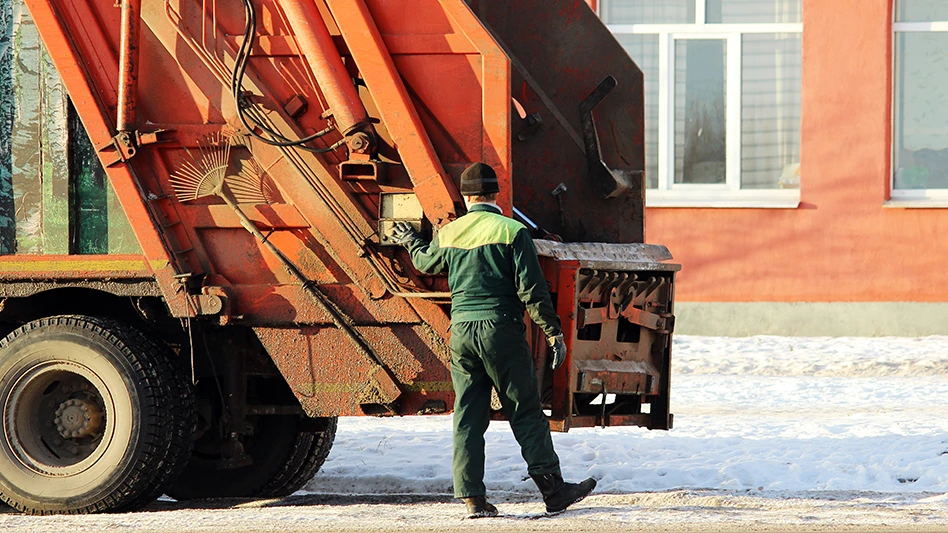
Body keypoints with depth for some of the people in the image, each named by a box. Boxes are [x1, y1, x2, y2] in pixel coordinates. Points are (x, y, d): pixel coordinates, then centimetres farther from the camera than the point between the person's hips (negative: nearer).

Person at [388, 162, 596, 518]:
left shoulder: (448, 234, 8)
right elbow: (532, 290, -9)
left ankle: (472, 496, 3)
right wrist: (554, 333, -5)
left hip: (461, 329, 4)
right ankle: (553, 490, 0)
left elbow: (426, 262, 30)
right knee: (525, 412, 0)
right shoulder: (512, 232, -5)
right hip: (501, 328, -4)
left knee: (467, 415, 7)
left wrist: (411, 243, 52)